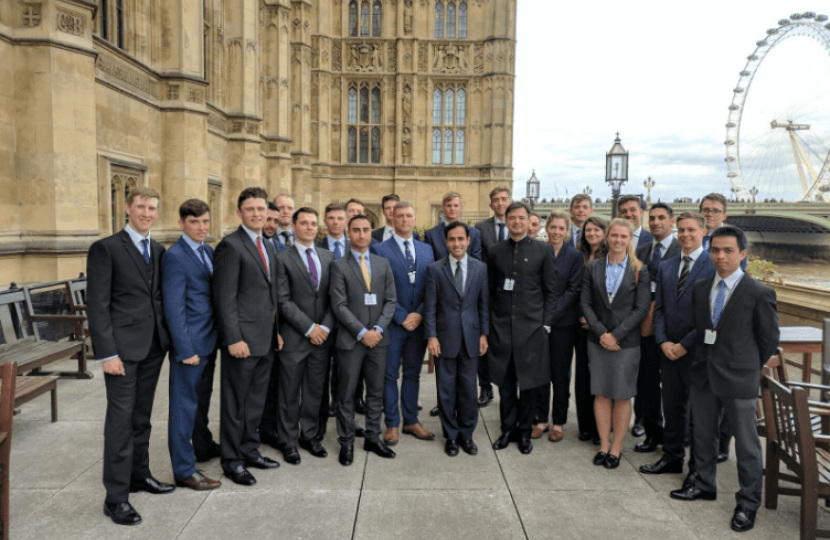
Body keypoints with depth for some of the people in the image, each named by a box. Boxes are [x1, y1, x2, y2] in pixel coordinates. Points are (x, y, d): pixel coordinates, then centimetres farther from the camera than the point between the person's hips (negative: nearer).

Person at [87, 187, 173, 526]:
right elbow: (97, 305, -10)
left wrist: (167, 339, 7)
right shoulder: (106, 249, -6)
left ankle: (139, 475, 30)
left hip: (154, 346, 6)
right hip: (122, 347, -6)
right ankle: (116, 497, 7)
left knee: (142, 416, 16)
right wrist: (107, 353, -15)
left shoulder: (159, 251, 12)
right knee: (121, 418, -2)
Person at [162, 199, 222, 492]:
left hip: (208, 341, 8)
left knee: (201, 401, 21)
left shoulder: (209, 252, 12)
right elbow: (174, 308, -16)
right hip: (190, 343, -7)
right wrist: (186, 349, -18)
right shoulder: (174, 256, -12)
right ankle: (184, 470, 13)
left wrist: (215, 340, 9)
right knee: (184, 405, 3)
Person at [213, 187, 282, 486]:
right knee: (236, 402, 5)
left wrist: (276, 331, 14)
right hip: (243, 338, -8)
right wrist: (234, 338, -20)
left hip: (266, 338, 8)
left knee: (256, 400, 18)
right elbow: (225, 297, -16)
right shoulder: (230, 246, -11)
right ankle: (232, 460, 18)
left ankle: (250, 450, 32)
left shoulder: (268, 247, 15)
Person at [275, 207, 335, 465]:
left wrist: (325, 327, -5)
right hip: (294, 337, -4)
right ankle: (288, 441, 21)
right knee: (290, 393, 6)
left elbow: (333, 297, 7)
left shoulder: (328, 257, 10)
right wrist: (309, 327, -13)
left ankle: (309, 435, 28)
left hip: (322, 337, 4)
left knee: (315, 391, 13)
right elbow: (284, 300, -10)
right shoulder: (283, 259, -4)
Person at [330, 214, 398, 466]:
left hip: (378, 338, 4)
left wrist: (378, 329, -8)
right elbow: (339, 305, -8)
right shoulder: (339, 265, -2)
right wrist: (362, 332, -14)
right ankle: (346, 442, 18)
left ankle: (372, 437, 25)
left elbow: (391, 301, 6)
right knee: (346, 394, 5)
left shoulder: (383, 264, 10)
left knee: (376, 391, 11)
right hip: (351, 340, -3)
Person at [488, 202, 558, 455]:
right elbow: (491, 290, 11)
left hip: (531, 327, -2)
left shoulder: (543, 250, 1)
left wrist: (545, 325, -3)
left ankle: (524, 432, 23)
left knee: (529, 382, 6)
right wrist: (491, 322, 5)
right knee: (504, 383, 8)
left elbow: (551, 291, 2)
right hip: (501, 327, 2)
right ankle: (508, 429, 24)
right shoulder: (495, 251, 8)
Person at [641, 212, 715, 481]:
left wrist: (684, 344, -13)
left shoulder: (714, 266, -8)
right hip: (669, 349, 5)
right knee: (671, 406, 14)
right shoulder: (665, 267, 11)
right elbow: (659, 308, 10)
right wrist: (663, 341, -3)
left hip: (697, 350, -5)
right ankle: (672, 457, 28)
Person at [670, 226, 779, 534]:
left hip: (738, 380, -5)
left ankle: (748, 503, 21)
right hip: (703, 374, 5)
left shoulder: (759, 294, -10)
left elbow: (769, 339, -2)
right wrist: (703, 360, 8)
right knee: (702, 434, 18)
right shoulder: (700, 289, 4)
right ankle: (705, 485, 37)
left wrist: (748, 367, 5)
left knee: (746, 443, 6)